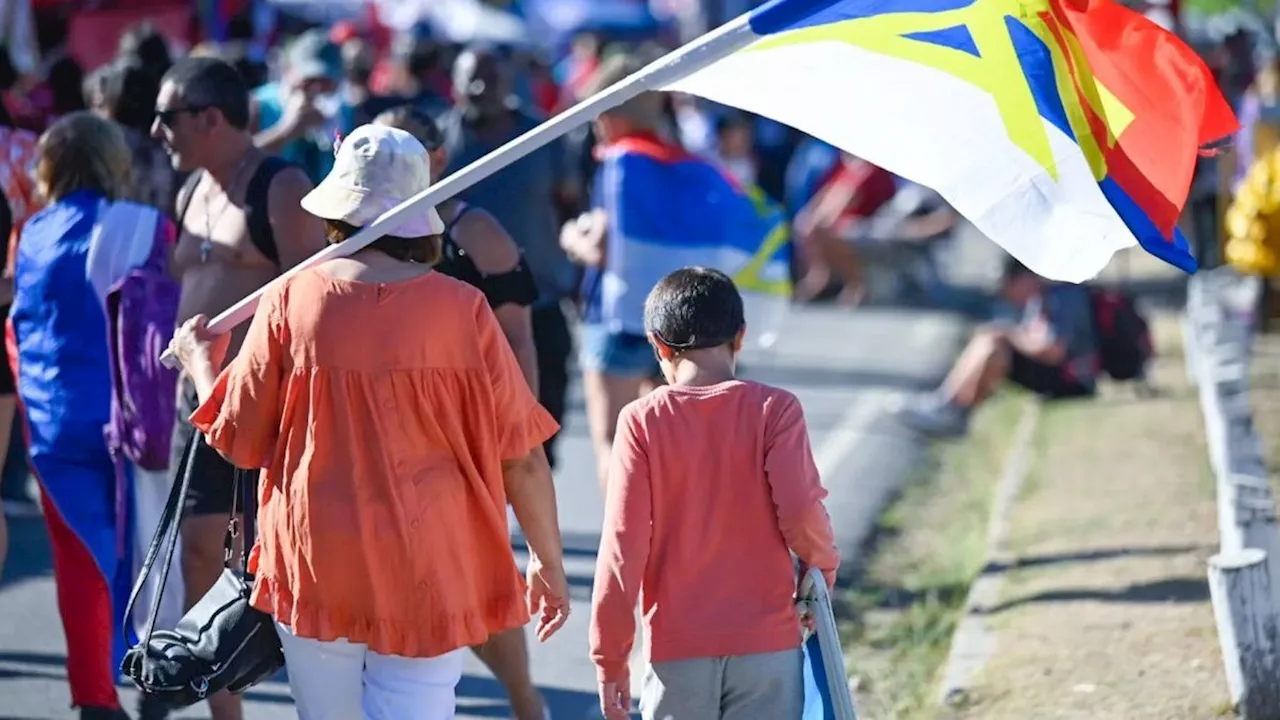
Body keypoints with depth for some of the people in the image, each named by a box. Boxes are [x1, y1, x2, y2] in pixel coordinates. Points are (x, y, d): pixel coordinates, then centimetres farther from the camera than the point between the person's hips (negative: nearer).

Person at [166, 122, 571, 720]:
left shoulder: (292, 300, -6)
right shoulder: (463, 310, -7)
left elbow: (237, 441, 2)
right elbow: (521, 456, -4)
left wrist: (202, 362, 21)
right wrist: (549, 562, 8)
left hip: (316, 567, 1)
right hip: (429, 577, -1)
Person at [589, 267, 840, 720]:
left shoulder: (643, 421, -5)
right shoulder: (774, 410, -5)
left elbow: (623, 546, -6)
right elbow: (801, 513, -12)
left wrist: (610, 654, 0)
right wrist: (823, 563, 10)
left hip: (678, 649, 0)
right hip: (767, 645, 0)